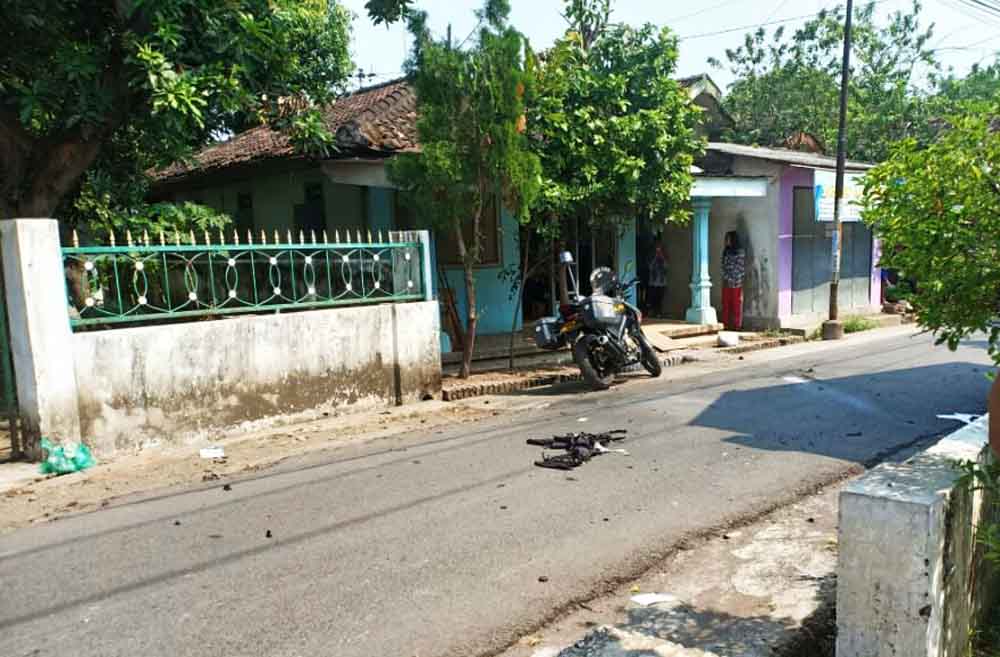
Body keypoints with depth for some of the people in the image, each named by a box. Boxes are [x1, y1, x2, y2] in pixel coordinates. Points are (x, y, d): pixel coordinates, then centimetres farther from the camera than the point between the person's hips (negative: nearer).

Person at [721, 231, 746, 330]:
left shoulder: (740, 252, -2)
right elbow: (724, 266, 9)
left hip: (736, 283, -4)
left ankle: (737, 325, 1)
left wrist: (737, 280, -11)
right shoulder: (726, 251, 13)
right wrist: (726, 278, -4)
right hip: (726, 283, 5)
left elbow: (741, 267, -5)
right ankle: (725, 324, 5)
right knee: (726, 304, 2)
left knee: (736, 304, -2)